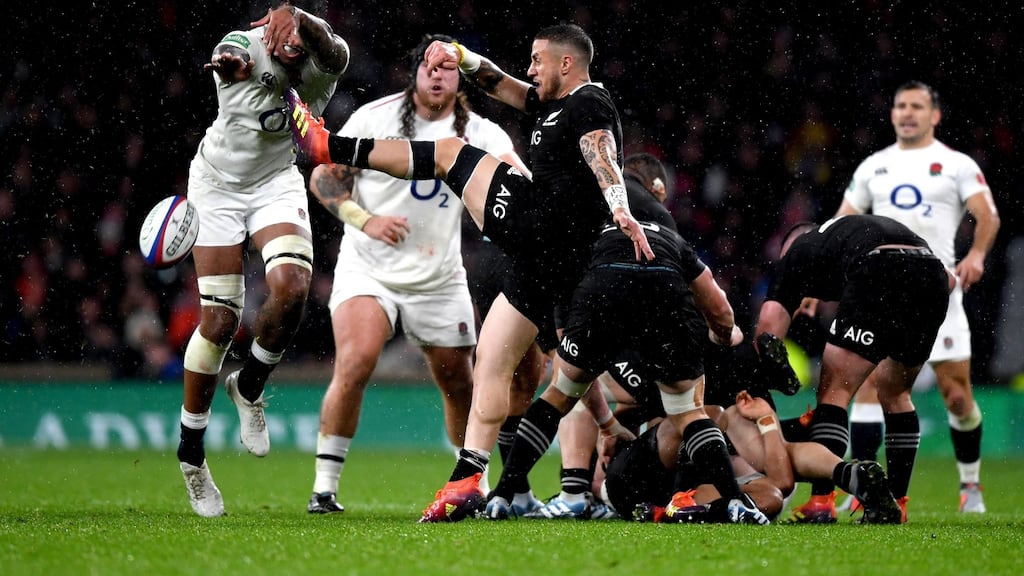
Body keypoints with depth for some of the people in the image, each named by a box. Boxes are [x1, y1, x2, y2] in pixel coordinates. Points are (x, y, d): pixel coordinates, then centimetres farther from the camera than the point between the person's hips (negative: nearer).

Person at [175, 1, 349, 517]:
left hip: (276, 184, 2)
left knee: (292, 287, -24)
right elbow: (232, 61, -41)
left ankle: (248, 387, 7)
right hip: (219, 186, -2)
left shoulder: (322, 68, -19)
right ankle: (190, 451, 13)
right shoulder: (245, 49, -24)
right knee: (220, 321, -6)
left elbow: (334, 52, -36)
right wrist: (231, 63, -61)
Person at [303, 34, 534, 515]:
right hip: (368, 270, -2)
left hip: (439, 280, 2)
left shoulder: (479, 133, -2)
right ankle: (325, 486, -15)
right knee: (355, 365, -22)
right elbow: (323, 176, -4)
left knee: (458, 383, 6)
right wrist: (365, 221, -19)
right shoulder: (375, 117, -5)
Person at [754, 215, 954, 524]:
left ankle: (821, 502, -7)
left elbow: (770, 320, 13)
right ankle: (898, 503, 24)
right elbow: (948, 278, 32)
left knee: (834, 389, 4)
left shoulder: (796, 252, 26)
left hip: (878, 277, -6)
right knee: (895, 394, 24)